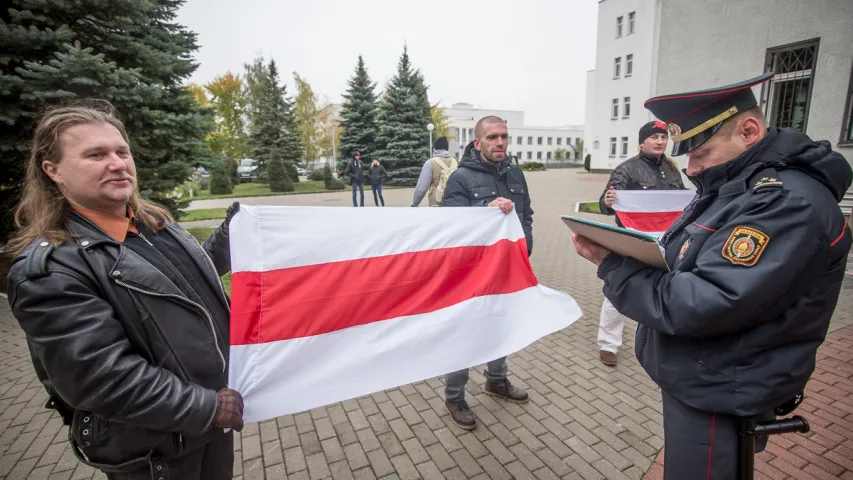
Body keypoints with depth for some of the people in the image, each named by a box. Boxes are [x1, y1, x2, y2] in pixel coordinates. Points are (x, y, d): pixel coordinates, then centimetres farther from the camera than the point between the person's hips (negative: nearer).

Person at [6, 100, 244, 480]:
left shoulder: (153, 222, 1)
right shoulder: (49, 269, -21)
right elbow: (102, 378, -26)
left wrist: (228, 235, 3)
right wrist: (208, 408, -23)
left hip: (213, 403, 7)